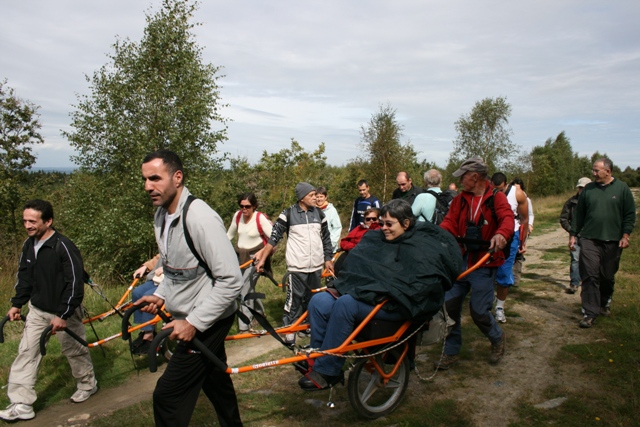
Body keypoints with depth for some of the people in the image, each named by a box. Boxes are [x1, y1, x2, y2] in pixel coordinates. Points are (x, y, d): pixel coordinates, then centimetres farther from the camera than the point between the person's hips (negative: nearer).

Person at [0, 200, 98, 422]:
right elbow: (24, 277, 13)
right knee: (26, 352, 3)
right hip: (37, 310, 6)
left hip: (65, 312, -6)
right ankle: (22, 405, 12)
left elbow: (75, 283, -24)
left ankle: (88, 384, 34)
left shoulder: (64, 246, -24)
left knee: (74, 350, 11)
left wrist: (63, 315, -23)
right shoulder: (28, 245, -1)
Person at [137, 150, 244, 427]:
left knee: (168, 395, -5)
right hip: (188, 317, 9)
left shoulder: (200, 218, -26)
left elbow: (231, 280, -26)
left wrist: (193, 322, -24)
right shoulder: (161, 216, 2)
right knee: (214, 380, 23)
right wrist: (160, 295, 3)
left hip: (207, 321, -8)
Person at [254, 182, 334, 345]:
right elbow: (274, 237, -6)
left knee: (312, 298, 12)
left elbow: (326, 238, 14)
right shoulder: (288, 213, -7)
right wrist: (262, 259, -9)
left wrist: (328, 259, 14)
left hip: (316, 265, 4)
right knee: (295, 298, -2)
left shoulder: (319, 213, 5)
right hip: (297, 266, -4)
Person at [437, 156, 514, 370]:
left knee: (478, 311, -2)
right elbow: (450, 223, -2)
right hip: (460, 261, 5)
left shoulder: (496, 198, -4)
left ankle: (498, 338, 31)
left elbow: (507, 218, -21)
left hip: (484, 264, -4)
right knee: (450, 304, 1)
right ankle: (451, 352, 18)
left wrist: (501, 234, -43)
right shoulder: (459, 200, 8)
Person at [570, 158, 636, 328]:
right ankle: (590, 313, -2)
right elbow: (579, 214, 9)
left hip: (613, 242, 0)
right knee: (590, 276, -5)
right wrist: (573, 234, 7)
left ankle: (605, 303, 35)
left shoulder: (622, 188, 1)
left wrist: (625, 235, -7)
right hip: (589, 240, 1)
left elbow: (630, 214, 2)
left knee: (608, 276, 11)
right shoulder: (588, 189, 6)